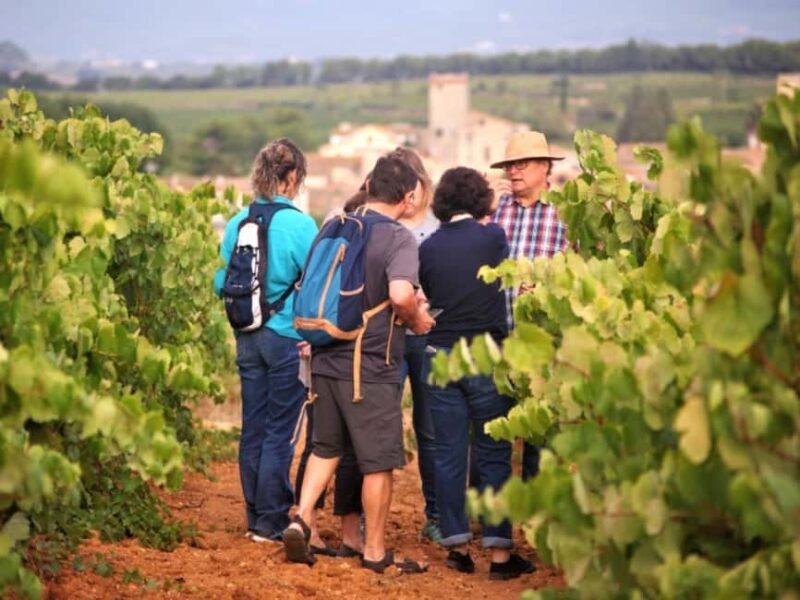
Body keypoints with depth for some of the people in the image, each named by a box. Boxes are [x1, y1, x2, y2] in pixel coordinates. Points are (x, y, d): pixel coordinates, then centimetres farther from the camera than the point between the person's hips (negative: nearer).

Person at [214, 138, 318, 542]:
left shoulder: (237, 224, 1)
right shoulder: (300, 224, -14)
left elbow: (222, 283, 7)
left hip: (248, 338, 5)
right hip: (288, 338, -5)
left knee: (253, 428, 12)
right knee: (280, 431, 2)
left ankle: (255, 516, 21)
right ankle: (270, 521, 5)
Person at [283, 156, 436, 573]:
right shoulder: (397, 238, -13)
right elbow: (401, 295, -29)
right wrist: (417, 320, -10)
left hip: (325, 359, 6)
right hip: (370, 366, -6)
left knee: (326, 448, 21)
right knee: (378, 461, 5)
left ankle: (300, 519, 7)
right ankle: (375, 551, 13)